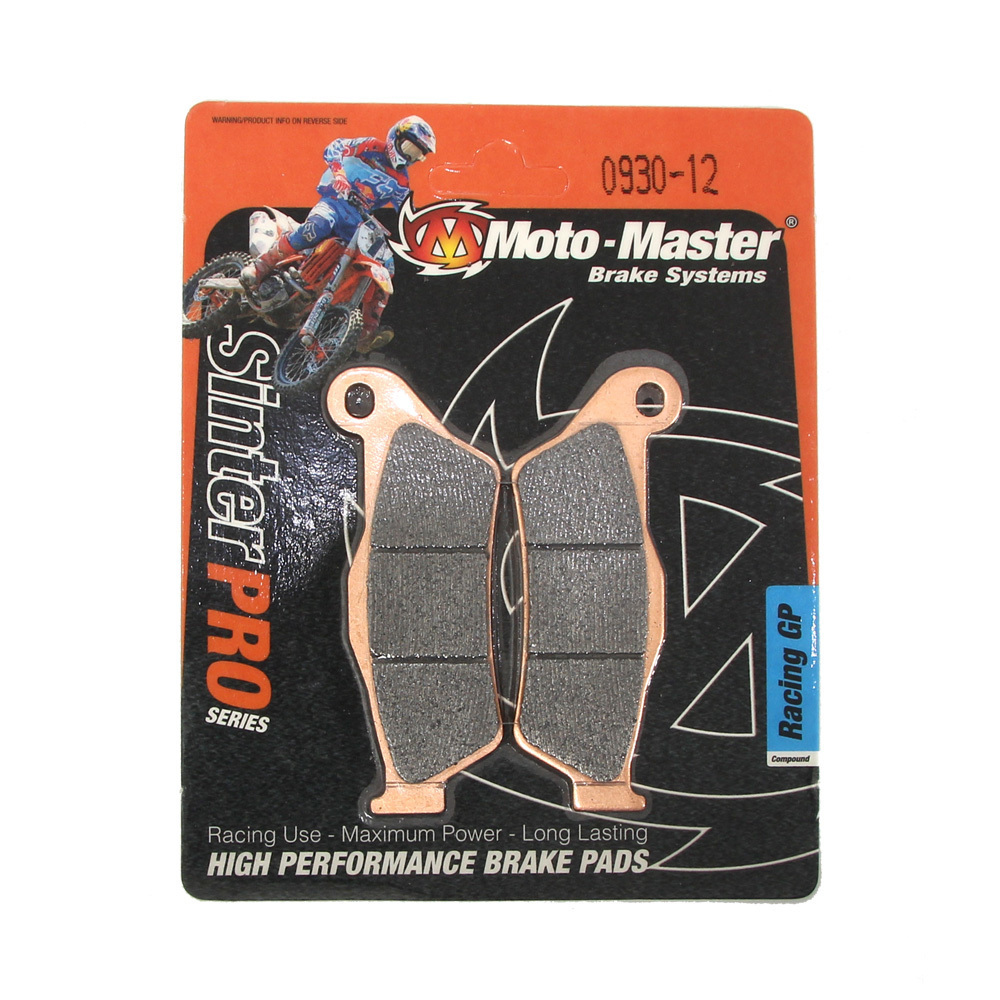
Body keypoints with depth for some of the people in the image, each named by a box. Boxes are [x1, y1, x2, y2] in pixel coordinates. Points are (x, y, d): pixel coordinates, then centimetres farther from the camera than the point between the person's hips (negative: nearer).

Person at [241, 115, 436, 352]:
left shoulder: (401, 183, 20)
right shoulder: (372, 148, 4)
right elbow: (333, 148, -3)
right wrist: (339, 173, -19)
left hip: (359, 223, 6)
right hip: (336, 201, -6)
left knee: (385, 267, -9)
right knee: (317, 226, -39)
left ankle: (369, 331, -8)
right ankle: (258, 268, -31)